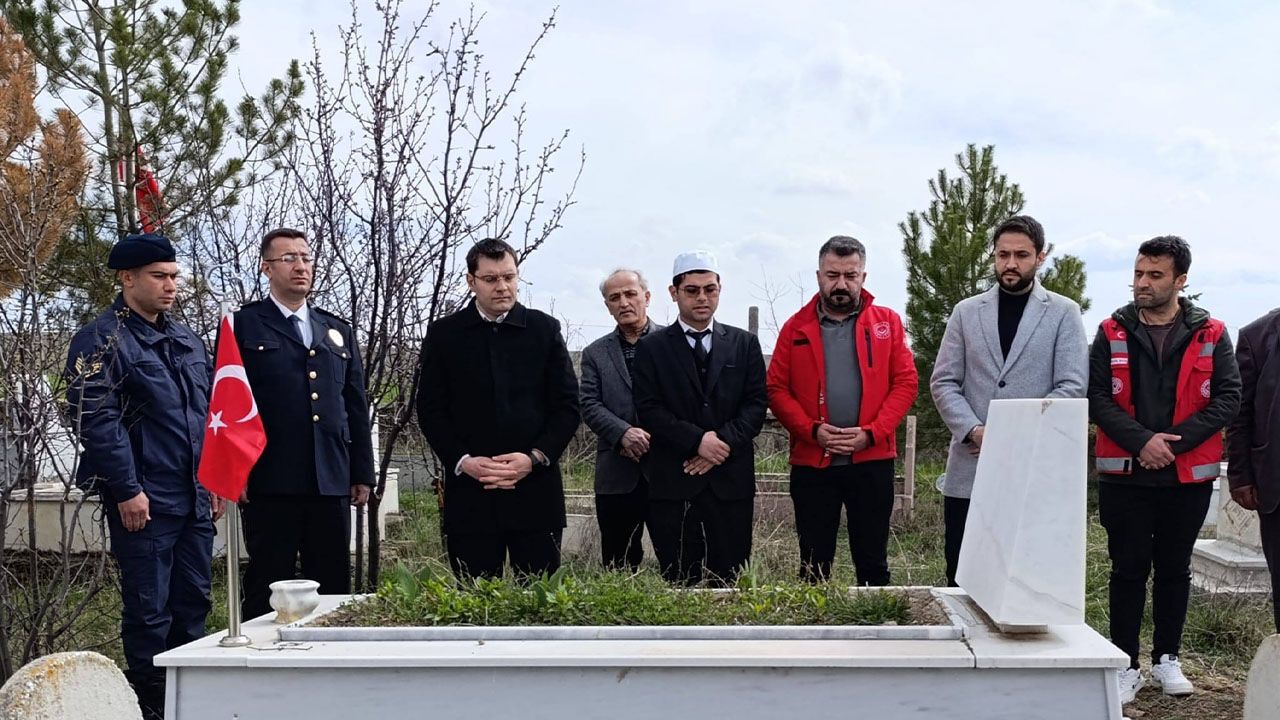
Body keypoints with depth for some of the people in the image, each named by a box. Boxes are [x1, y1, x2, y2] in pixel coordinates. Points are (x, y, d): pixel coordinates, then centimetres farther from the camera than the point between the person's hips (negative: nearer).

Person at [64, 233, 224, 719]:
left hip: (196, 499, 7)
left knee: (193, 604, 13)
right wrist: (127, 490, -18)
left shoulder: (186, 341, 15)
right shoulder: (101, 341, -8)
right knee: (149, 611, 1)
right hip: (144, 501, -7)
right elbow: (95, 420, -15)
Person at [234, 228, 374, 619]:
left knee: (333, 587, 7)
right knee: (268, 588, 1)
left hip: (332, 483, 4)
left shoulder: (338, 330, 18)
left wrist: (362, 472, 12)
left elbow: (357, 407, 17)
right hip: (270, 483, -4)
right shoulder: (243, 325, 4)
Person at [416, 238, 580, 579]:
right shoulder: (444, 334, 7)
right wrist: (462, 461, -10)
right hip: (470, 494, 0)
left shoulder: (545, 329, 7)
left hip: (535, 489, 0)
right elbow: (430, 410, 5)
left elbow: (567, 406, 5)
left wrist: (534, 458, -9)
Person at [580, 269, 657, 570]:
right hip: (617, 475, 2)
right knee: (619, 567, 7)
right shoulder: (595, 353, 11)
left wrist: (655, 437, -11)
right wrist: (624, 433, -16)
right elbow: (590, 406, 1)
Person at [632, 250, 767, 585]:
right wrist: (697, 440, -13)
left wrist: (725, 442, -10)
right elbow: (648, 409, -2)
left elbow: (756, 403, 5)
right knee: (679, 583, 0)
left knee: (730, 579, 2)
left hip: (732, 481, 1)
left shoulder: (744, 343, 12)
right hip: (673, 482, -1)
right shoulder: (652, 347, 7)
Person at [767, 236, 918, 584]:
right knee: (814, 566, 6)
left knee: (873, 564, 6)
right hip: (811, 462, 0)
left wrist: (871, 432, -12)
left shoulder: (887, 321, 6)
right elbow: (776, 389, 2)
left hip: (872, 460, 0)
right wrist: (812, 430, -12)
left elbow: (906, 382, 0)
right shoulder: (796, 327, 6)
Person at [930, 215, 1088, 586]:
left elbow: (1072, 386, -4)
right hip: (969, 471, 2)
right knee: (961, 579, 5)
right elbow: (943, 383, 7)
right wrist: (974, 431, -10)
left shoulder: (1063, 313, 5)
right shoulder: (966, 312, 12)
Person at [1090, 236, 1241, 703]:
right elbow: (1096, 397, -4)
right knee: (1128, 571, 3)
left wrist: (1175, 440, -15)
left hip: (1189, 476, 1)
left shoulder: (1210, 334, 1)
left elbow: (1227, 398, -4)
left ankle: (1167, 659, 25)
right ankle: (1126, 666, 10)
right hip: (1125, 475, -1)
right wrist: (1141, 440, -17)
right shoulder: (1113, 333, 1)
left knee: (1175, 569, 12)